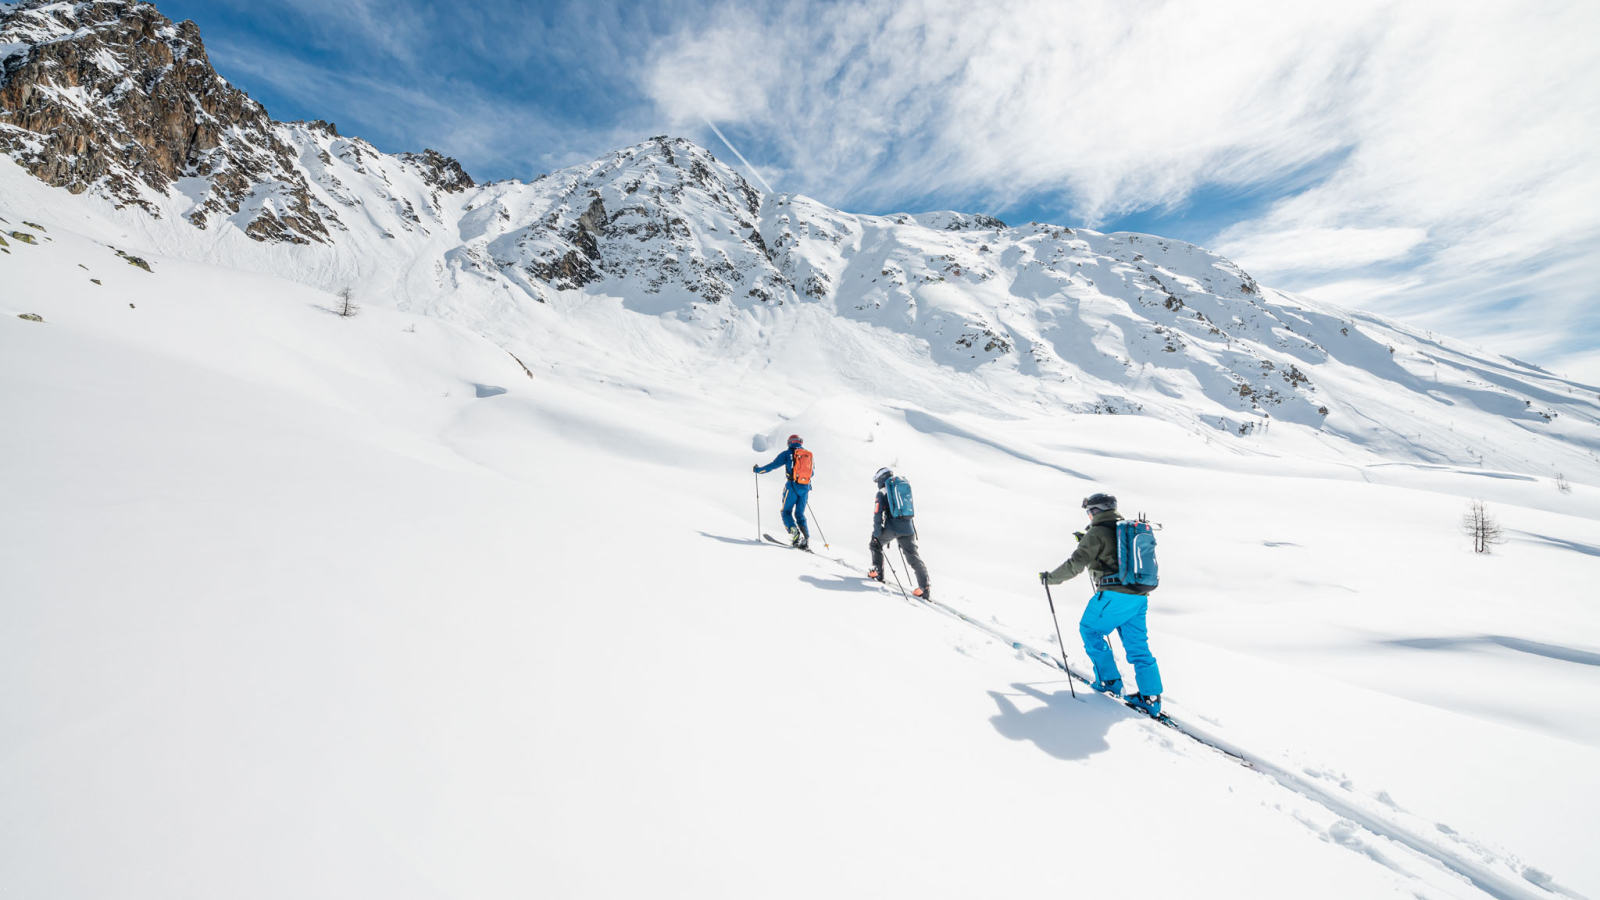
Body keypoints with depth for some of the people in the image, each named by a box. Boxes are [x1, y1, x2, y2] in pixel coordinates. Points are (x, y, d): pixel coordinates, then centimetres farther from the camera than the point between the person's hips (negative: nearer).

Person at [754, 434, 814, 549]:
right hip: (805, 488, 4)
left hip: (792, 486, -4)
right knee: (800, 515, 13)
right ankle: (806, 540, -1)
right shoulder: (809, 455, 14)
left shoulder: (788, 453, 1)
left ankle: (794, 531, -17)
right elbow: (812, 472, 25)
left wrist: (758, 470, 16)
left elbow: (773, 465, 1)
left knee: (786, 512, 9)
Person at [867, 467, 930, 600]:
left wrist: (876, 533, -3)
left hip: (892, 528, -4)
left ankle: (878, 572, 21)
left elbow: (878, 514, -6)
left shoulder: (882, 493, 2)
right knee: (914, 557, 5)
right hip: (908, 528, 5)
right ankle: (924, 588, -3)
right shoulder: (904, 487, 19)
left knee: (875, 544, 22)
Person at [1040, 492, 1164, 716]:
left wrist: (1050, 578, 0)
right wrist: (1086, 540, 37)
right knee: (1138, 646, 13)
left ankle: (1109, 681, 14)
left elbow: (1075, 564, -12)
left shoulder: (1097, 533, -9)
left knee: (1089, 630, 12)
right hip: (1138, 597, 8)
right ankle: (1151, 698, 13)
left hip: (1114, 595, -8)